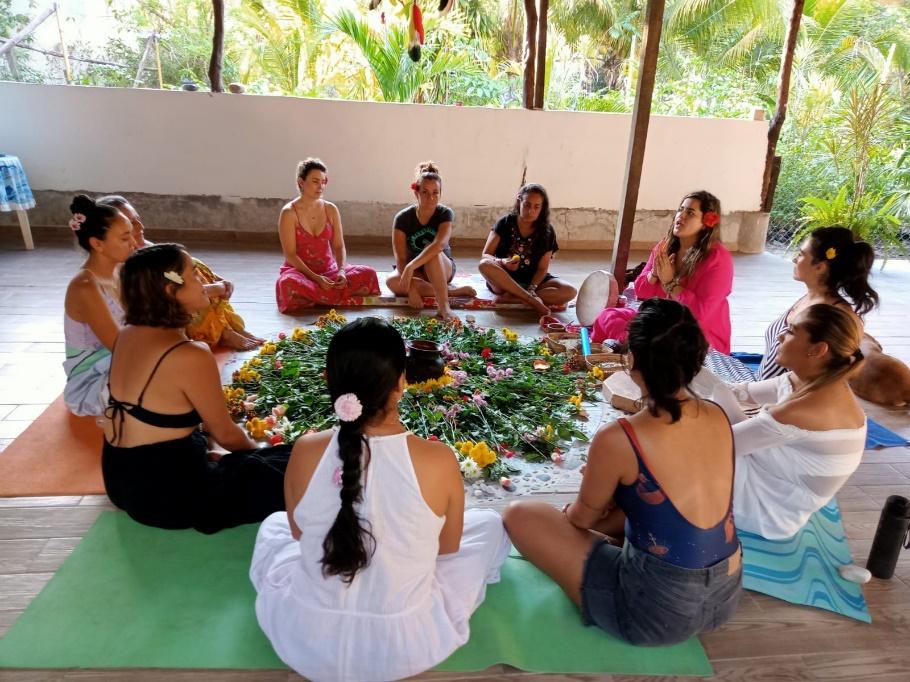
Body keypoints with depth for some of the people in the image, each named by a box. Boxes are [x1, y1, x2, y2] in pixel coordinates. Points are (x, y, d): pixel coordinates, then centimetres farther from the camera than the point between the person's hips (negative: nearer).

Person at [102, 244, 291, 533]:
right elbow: (225, 434, -11)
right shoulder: (190, 356, -25)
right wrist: (257, 450, 7)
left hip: (121, 478, 8)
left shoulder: (128, 335, 0)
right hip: (167, 493, -8)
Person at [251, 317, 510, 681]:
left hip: (305, 646, 3)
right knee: (490, 525, 18)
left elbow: (298, 533, 3)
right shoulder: (439, 460, -21)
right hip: (406, 649, -2)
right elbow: (449, 547, -3)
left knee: (272, 525, 30)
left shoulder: (305, 451, -17)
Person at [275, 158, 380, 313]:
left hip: (329, 270, 3)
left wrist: (341, 270, -19)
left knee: (368, 274, -19)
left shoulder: (331, 209, 3)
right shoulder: (289, 212, -9)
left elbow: (339, 247, 1)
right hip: (300, 270, -3)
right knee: (288, 283, -39)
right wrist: (315, 277, -25)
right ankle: (340, 297, -21)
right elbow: (290, 254, -13)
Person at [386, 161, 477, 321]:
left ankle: (444, 306, -42)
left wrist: (411, 267, -49)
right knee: (392, 282, -32)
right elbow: (401, 258, -21)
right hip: (413, 270, 2)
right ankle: (451, 290, -26)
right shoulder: (402, 218, -16)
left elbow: (439, 244, -37)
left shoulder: (445, 214, -18)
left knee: (433, 253, -36)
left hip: (443, 267, -2)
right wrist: (410, 287, -37)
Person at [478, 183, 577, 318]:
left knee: (569, 291, -25)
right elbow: (485, 256, -8)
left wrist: (531, 289, -24)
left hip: (532, 280, 1)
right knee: (485, 265, -34)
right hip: (504, 279, -1)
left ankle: (510, 298, -30)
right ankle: (533, 300, -33)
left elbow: (542, 268, -5)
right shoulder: (505, 223, -5)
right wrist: (502, 262, -30)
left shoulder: (547, 232, -2)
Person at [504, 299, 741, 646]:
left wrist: (568, 512, 17)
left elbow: (583, 518, -5)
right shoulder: (719, 418, -5)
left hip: (658, 612, -7)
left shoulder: (616, 440, -25)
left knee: (519, 515, 3)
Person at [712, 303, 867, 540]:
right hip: (775, 486, 8)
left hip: (770, 511, -8)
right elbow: (743, 392, 6)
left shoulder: (801, 411, -35)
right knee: (717, 393, 1)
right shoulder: (810, 382, -8)